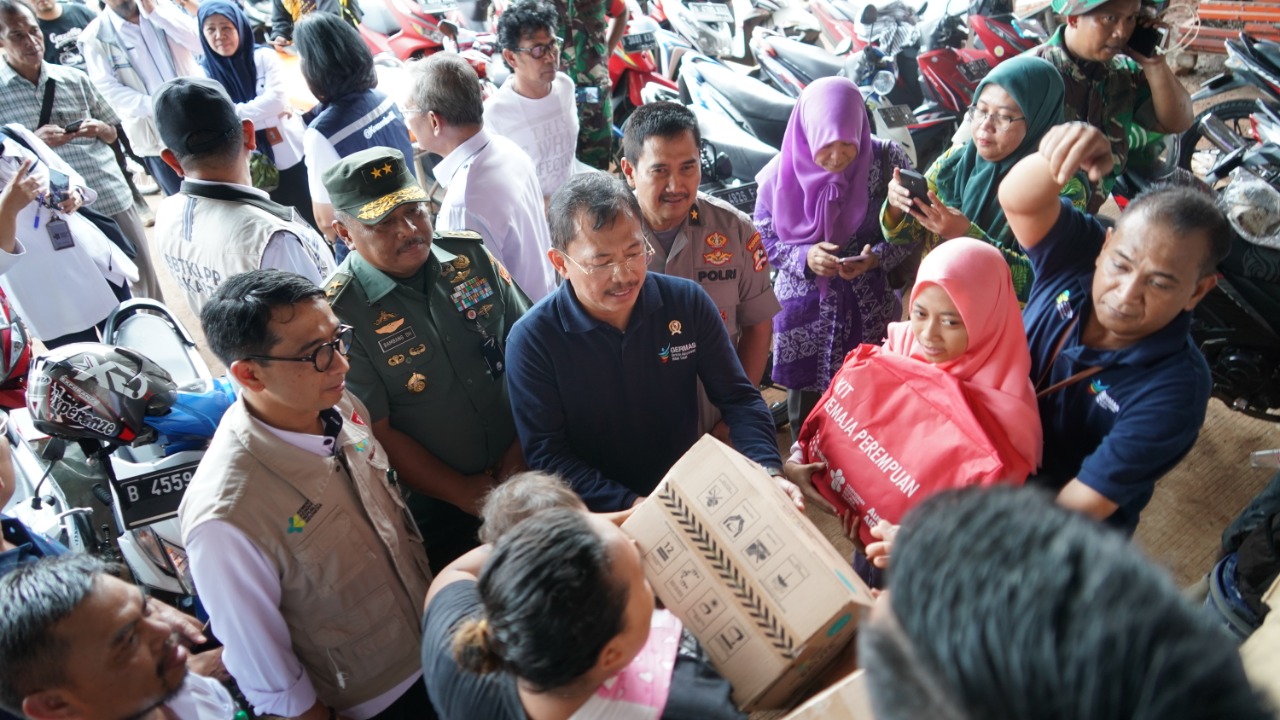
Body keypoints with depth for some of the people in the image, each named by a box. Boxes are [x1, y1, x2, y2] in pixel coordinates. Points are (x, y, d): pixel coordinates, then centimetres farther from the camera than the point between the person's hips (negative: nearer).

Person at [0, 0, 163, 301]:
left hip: (115, 199, 3)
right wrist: (32, 142, -18)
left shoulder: (74, 78, 6)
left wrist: (98, 128, -5)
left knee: (145, 282, 11)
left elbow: (113, 132, 16)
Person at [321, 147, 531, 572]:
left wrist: (525, 444, -6)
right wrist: (461, 492, -12)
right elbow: (377, 432, -15)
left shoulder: (472, 256, -5)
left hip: (522, 474, 4)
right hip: (433, 511, -4)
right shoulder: (340, 313, -18)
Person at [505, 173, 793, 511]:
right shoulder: (531, 341, -12)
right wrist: (632, 506, -22)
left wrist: (769, 474, -15)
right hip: (599, 516, -2)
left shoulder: (688, 302, -5)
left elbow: (738, 398, 1)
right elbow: (547, 456, -12)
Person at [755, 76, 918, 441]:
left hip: (870, 311, -1)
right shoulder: (782, 174, -9)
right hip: (805, 314, 1)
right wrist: (805, 257, -19)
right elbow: (764, 239, -1)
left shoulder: (886, 162, -11)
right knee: (806, 404, 15)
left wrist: (876, 258, -21)